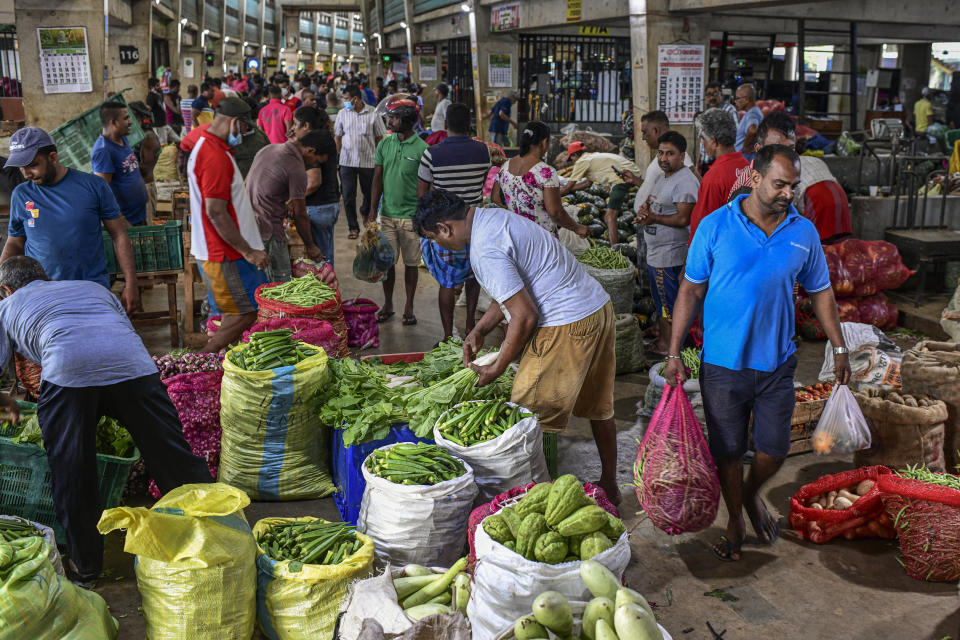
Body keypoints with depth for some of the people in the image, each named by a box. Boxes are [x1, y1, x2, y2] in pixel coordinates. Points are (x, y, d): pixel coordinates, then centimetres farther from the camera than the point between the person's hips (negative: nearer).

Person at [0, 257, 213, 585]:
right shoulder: (93, 288, 38)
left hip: (68, 373, -2)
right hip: (135, 367, 3)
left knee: (71, 475, 14)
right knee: (174, 459, 13)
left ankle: (85, 570, 26)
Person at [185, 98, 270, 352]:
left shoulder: (204, 147, 15)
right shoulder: (216, 157, -20)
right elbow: (216, 212, -25)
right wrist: (248, 251, -22)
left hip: (213, 249, 11)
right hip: (226, 254, -11)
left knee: (235, 313, 15)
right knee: (247, 312, -5)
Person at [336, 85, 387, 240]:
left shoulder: (373, 114, -4)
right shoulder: (342, 113, 4)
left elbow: (380, 137, 2)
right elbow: (337, 137, 10)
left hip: (368, 161, -1)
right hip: (347, 161, 1)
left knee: (369, 192, 13)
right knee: (348, 195, -2)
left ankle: (365, 212, 44)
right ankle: (353, 227, 7)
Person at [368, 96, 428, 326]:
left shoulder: (421, 148, -7)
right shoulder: (384, 144, 5)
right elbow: (377, 179, 8)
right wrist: (372, 211, 3)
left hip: (411, 216, -3)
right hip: (387, 213, 3)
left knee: (411, 263, 7)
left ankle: (409, 307, 20)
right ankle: (387, 304, 23)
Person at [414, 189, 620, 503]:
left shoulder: (484, 249, -19)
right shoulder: (493, 217, 12)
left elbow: (525, 316, -20)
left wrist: (496, 369, -8)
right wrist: (479, 330, 19)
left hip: (566, 327, -10)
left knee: (534, 416, 0)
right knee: (598, 407, 21)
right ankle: (609, 486, 35)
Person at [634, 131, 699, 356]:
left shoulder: (685, 181, -19)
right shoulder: (665, 177, 14)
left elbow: (683, 219, -24)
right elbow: (652, 200, 23)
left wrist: (654, 218, -15)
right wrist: (644, 209, -1)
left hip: (670, 255, -10)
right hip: (655, 251, 10)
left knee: (668, 300, -1)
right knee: (659, 299, 21)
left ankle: (666, 345, 8)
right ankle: (659, 332, 35)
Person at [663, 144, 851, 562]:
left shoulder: (804, 232, 1)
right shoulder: (715, 226, -7)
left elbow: (820, 292, 13)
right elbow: (691, 291, -3)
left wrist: (839, 348, 12)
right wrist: (674, 353, -7)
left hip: (777, 363, 2)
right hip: (723, 363, -2)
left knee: (774, 449, 8)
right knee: (727, 450, 8)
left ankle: (752, 494, 41)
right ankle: (735, 521, 32)